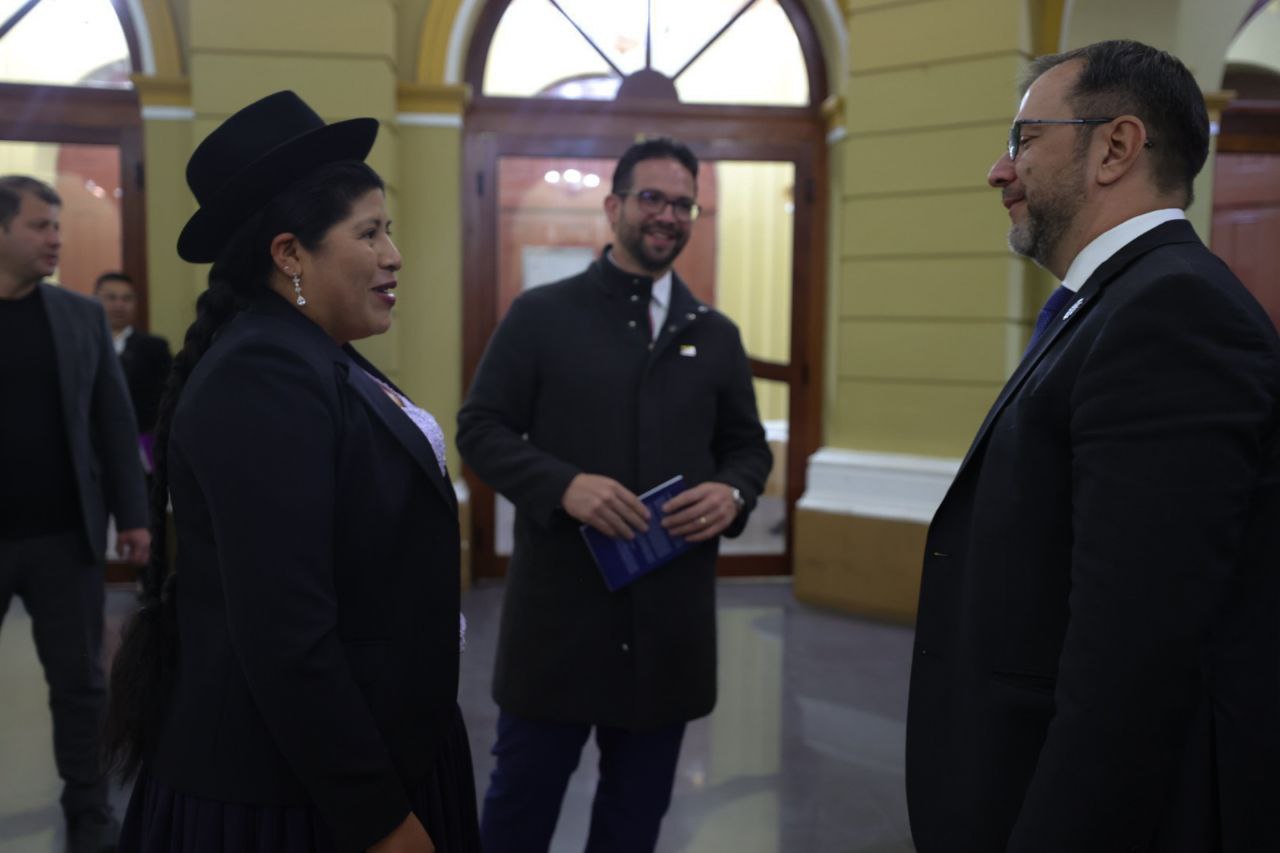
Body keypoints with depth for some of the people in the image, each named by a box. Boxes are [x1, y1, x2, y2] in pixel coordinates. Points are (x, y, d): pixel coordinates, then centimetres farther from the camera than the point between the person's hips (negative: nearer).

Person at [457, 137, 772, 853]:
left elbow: (749, 445, 14)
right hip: (561, 602, -3)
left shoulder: (716, 335, 9)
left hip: (672, 611, 3)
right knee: (524, 788, 9)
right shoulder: (542, 314, -1)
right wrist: (564, 485, -21)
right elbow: (481, 429, -4)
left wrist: (733, 493, -10)